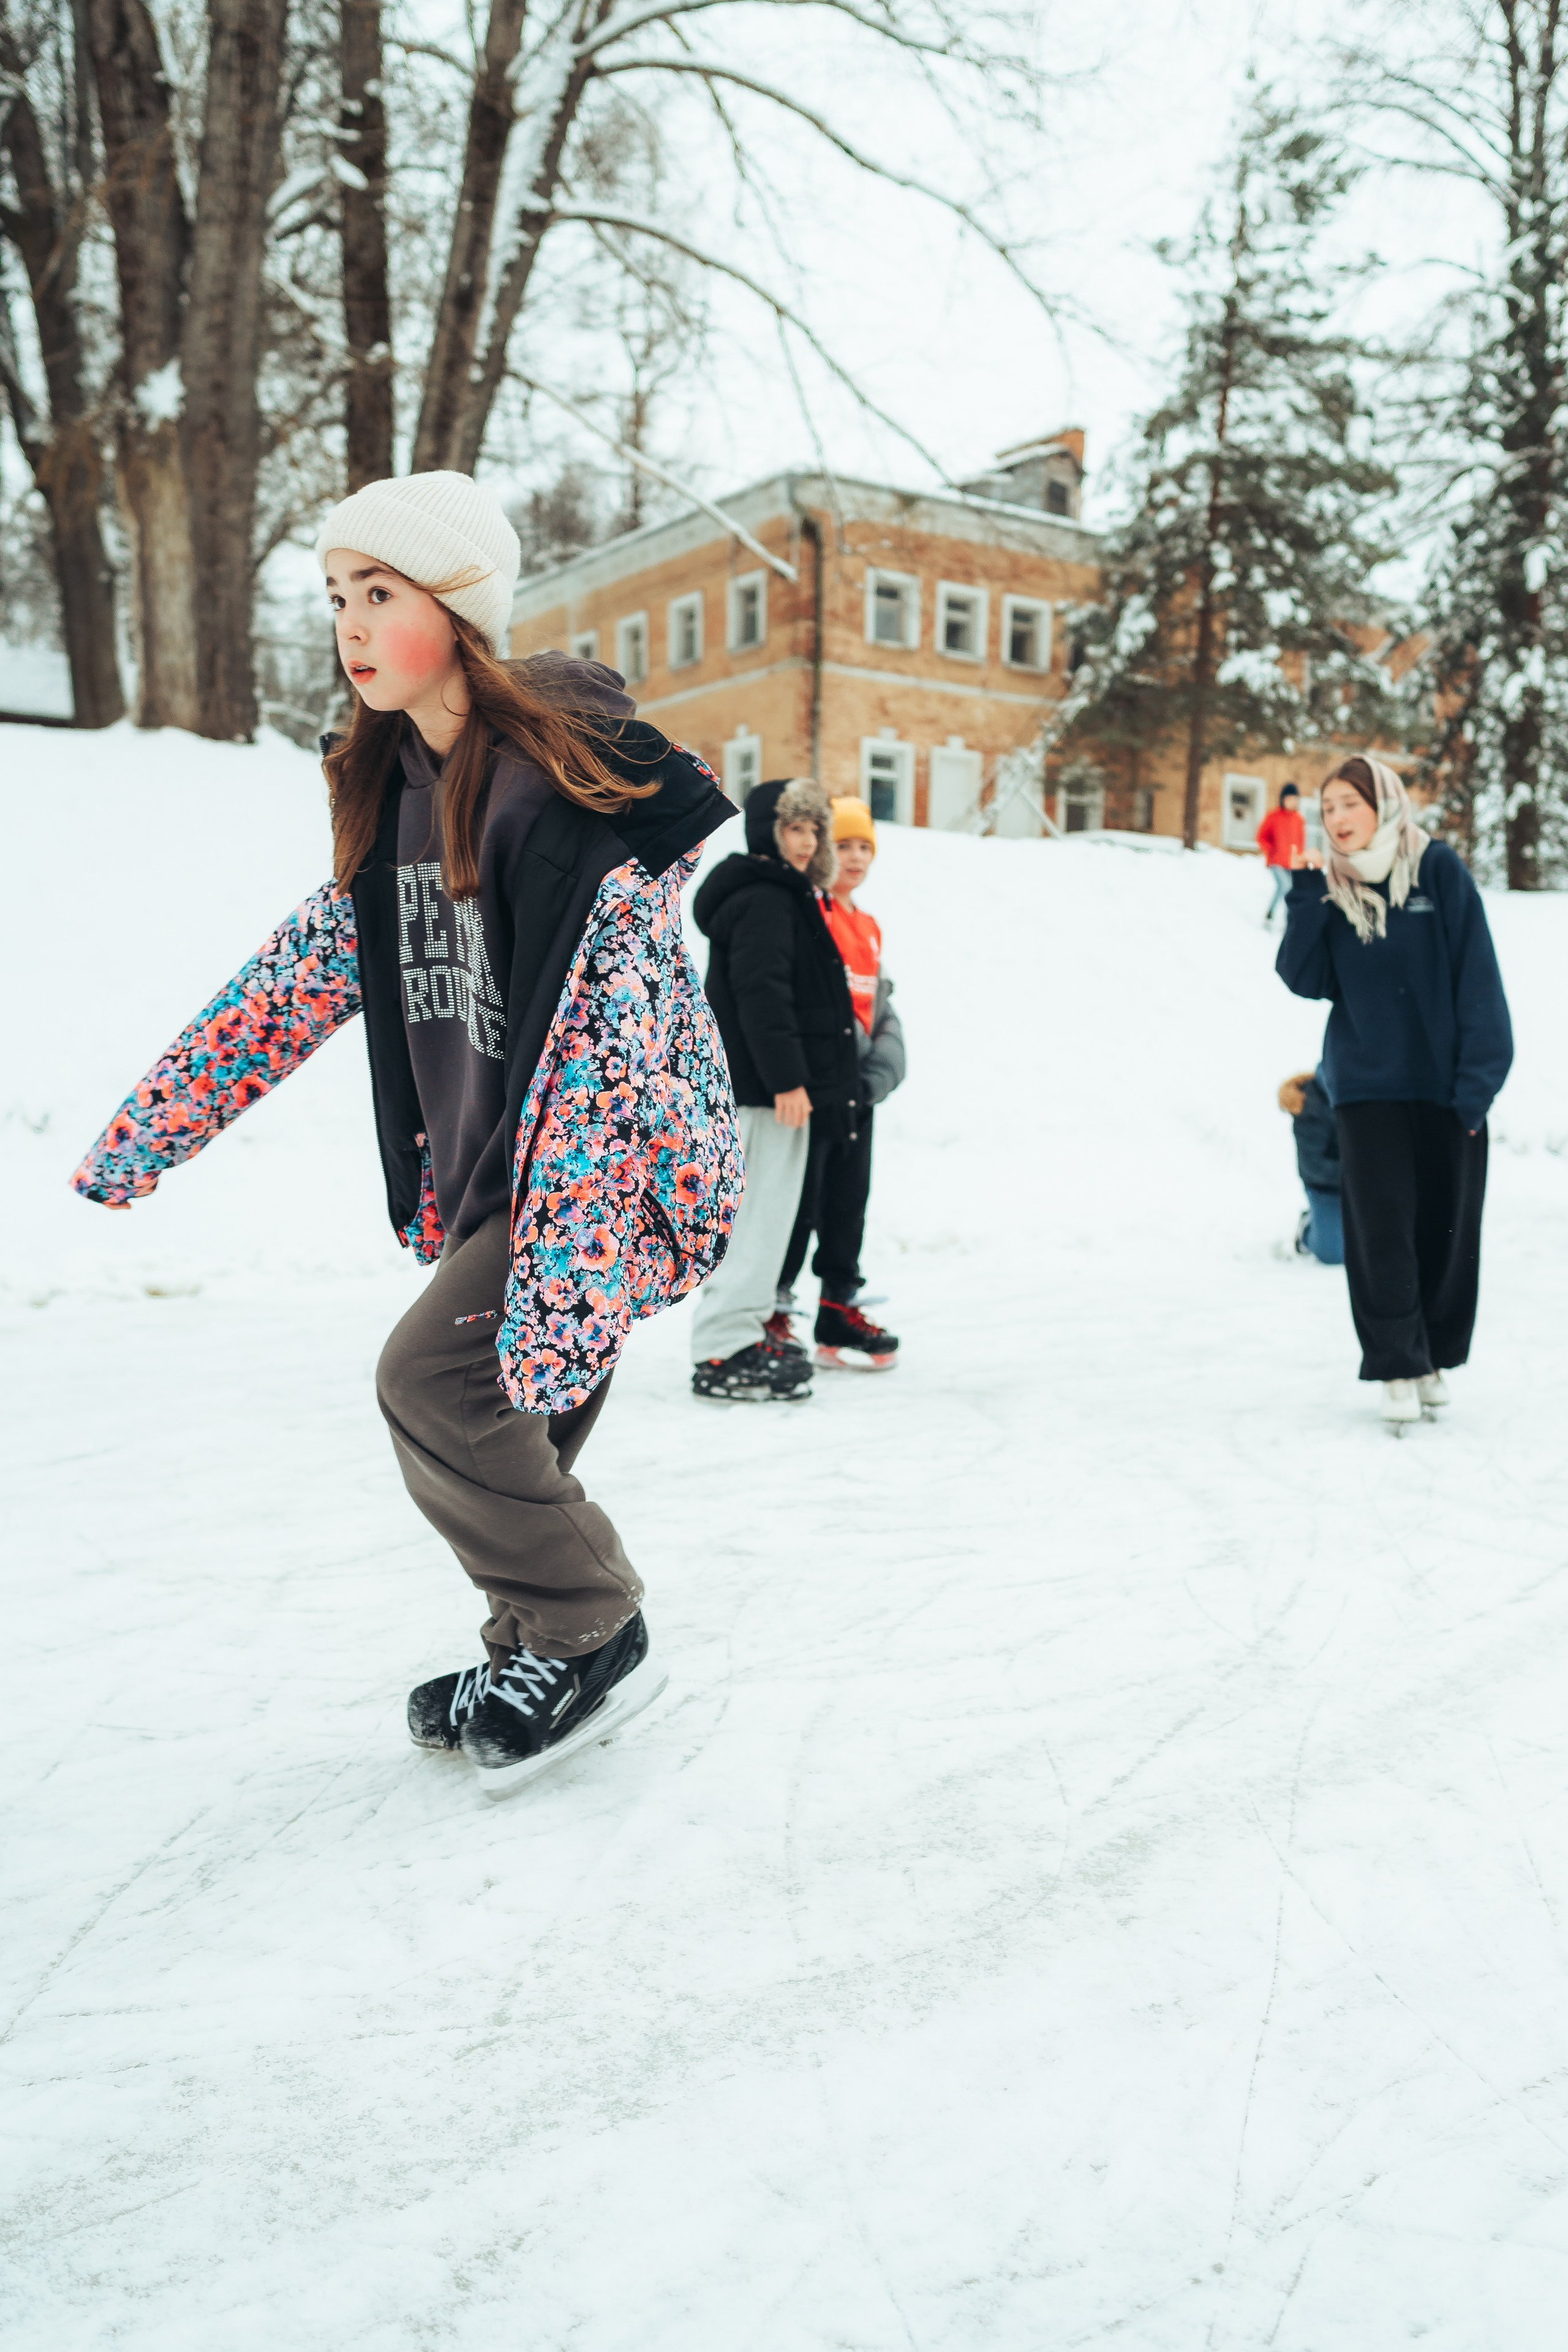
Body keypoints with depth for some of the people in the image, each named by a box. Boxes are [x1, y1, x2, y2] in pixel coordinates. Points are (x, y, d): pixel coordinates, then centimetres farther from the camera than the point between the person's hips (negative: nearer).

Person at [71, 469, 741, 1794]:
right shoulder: (395, 787, 6)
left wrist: (565, 1271, -31)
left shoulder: (573, 783, -19)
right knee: (507, 1423, 11)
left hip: (605, 1160, -8)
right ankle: (540, 1660, 31)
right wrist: (151, 1126, 10)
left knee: (434, 1378, -14)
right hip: (485, 1160, 8)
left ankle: (591, 1638, 5)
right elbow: (310, 971, 11)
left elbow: (607, 1034, -25)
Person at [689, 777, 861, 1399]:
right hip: (763, 1089, -11)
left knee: (767, 1209, 16)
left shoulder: (783, 898, 21)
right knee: (755, 1209, -10)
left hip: (775, 1086, 11)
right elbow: (761, 995, -23)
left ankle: (748, 1327, 25)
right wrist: (786, 1079, -25)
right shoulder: (762, 901, -13)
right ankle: (724, 1352, -7)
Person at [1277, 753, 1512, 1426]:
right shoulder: (1330, 888, 5)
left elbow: (1477, 978, -5)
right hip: (1368, 1084, 1)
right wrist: (1307, 899, -13)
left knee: (1447, 1222, 7)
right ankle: (1397, 1367, 5)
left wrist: (1478, 1078, -10)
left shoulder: (1439, 871, -3)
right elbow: (1305, 980, -5)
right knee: (1381, 1226, -5)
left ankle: (1436, 1354, 24)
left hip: (1445, 1082, -1)